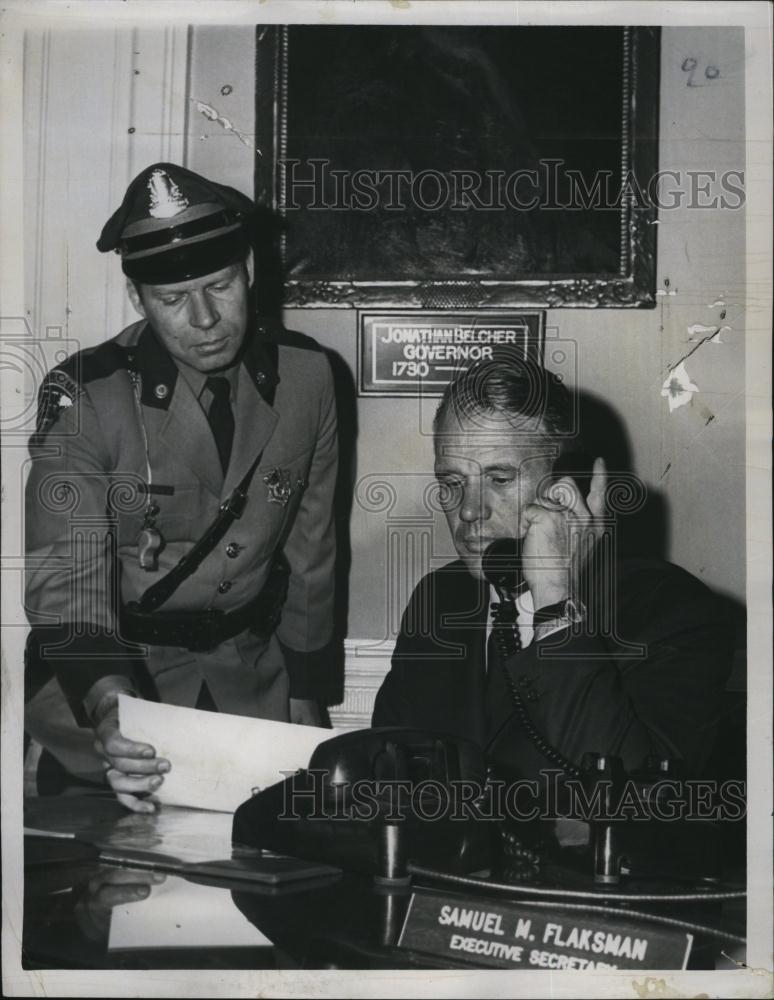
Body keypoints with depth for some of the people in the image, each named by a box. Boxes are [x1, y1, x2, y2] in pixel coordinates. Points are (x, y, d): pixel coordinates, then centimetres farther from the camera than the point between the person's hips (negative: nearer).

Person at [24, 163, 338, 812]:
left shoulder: (305, 376, -7)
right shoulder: (83, 397, -18)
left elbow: (310, 549, 3)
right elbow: (68, 579, -21)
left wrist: (306, 698, 7)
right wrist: (107, 705, -40)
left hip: (253, 676, 3)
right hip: (112, 668, -3)